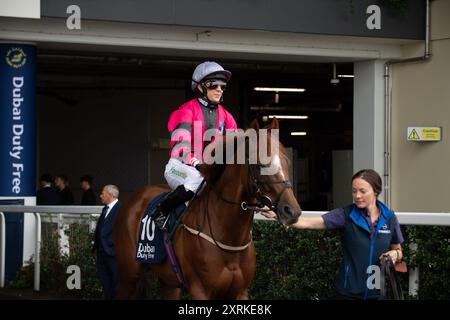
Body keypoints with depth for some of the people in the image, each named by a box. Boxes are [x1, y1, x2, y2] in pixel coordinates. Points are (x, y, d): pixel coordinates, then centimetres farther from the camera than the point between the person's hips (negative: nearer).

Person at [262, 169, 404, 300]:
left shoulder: (389, 218, -1)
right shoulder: (345, 215, -9)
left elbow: (398, 251, 11)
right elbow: (307, 223, -18)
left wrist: (395, 254, -12)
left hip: (377, 292, 2)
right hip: (348, 292, -2)